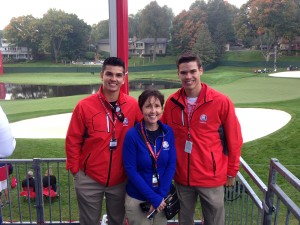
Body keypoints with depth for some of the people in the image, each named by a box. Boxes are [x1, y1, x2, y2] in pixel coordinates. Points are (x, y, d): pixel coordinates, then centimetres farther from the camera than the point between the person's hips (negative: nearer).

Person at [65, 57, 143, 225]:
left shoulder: (133, 105, -7)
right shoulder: (84, 106, -10)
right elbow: (73, 141, -4)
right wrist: (75, 169, -1)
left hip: (120, 179, 1)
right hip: (89, 179, -1)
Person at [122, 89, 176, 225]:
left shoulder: (168, 132, -5)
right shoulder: (132, 135, -15)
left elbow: (171, 165, -5)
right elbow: (131, 170, -15)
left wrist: (161, 195, -12)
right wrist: (153, 197, -16)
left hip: (163, 198, 3)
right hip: (137, 199, -3)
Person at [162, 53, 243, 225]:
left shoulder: (221, 101, -12)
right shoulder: (171, 102, -3)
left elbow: (234, 140, -4)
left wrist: (232, 172, 1)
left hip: (212, 177, -2)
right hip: (182, 177, 3)